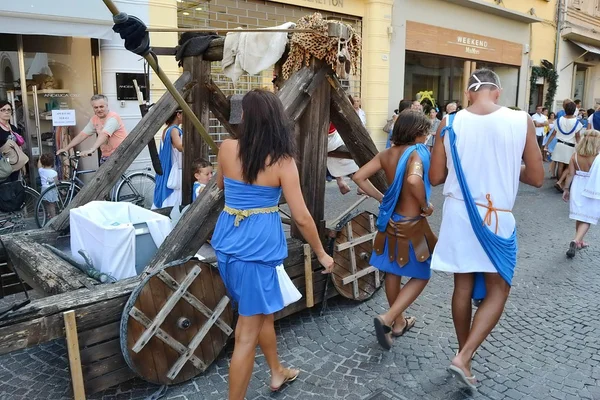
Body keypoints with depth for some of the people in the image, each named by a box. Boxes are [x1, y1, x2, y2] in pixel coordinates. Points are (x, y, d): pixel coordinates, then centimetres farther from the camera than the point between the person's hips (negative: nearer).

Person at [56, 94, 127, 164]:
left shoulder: (113, 117, -16)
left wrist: (91, 150, -41)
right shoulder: (94, 119, 8)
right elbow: (82, 135, 9)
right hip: (105, 156, 7)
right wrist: (66, 148, 2)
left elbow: (104, 135, -30)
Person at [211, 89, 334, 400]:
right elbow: (301, 217, -11)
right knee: (248, 332, 6)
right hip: (259, 244, -6)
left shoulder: (227, 148, -3)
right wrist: (321, 254, 1)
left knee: (261, 311, 26)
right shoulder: (283, 161, -12)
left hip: (228, 240, 6)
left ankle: (277, 372, 47)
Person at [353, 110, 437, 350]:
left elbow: (359, 177, -2)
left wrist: (381, 198, 3)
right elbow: (414, 180, -38)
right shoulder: (416, 153, -18)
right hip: (411, 224, -6)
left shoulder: (387, 154, 1)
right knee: (421, 275, 11)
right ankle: (387, 319, -1)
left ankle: (398, 323, 36)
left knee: (393, 272, 19)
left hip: (391, 221, 7)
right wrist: (425, 206, -22)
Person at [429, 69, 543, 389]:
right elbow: (537, 178, -3)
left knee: (463, 287, 16)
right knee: (497, 291, 13)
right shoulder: (521, 121, -9)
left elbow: (435, 177, -1)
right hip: (498, 218, -2)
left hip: (459, 215, 2)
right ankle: (463, 358, 3)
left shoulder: (450, 124, -6)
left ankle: (464, 355, 31)